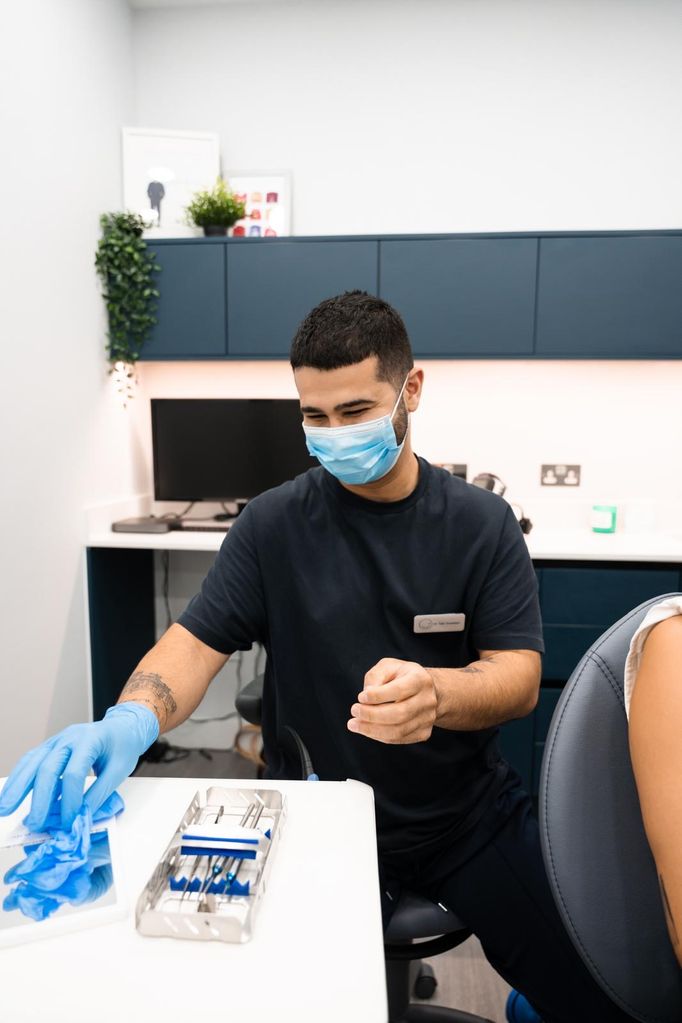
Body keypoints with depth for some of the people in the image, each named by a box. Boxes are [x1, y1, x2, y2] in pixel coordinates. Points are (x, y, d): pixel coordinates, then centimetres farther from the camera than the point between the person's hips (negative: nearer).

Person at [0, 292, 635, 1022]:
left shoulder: (483, 523, -4)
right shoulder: (274, 523, -5)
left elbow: (520, 677, -11)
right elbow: (197, 641, -7)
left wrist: (434, 692, -34)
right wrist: (129, 723, -28)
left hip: (470, 817, 1)